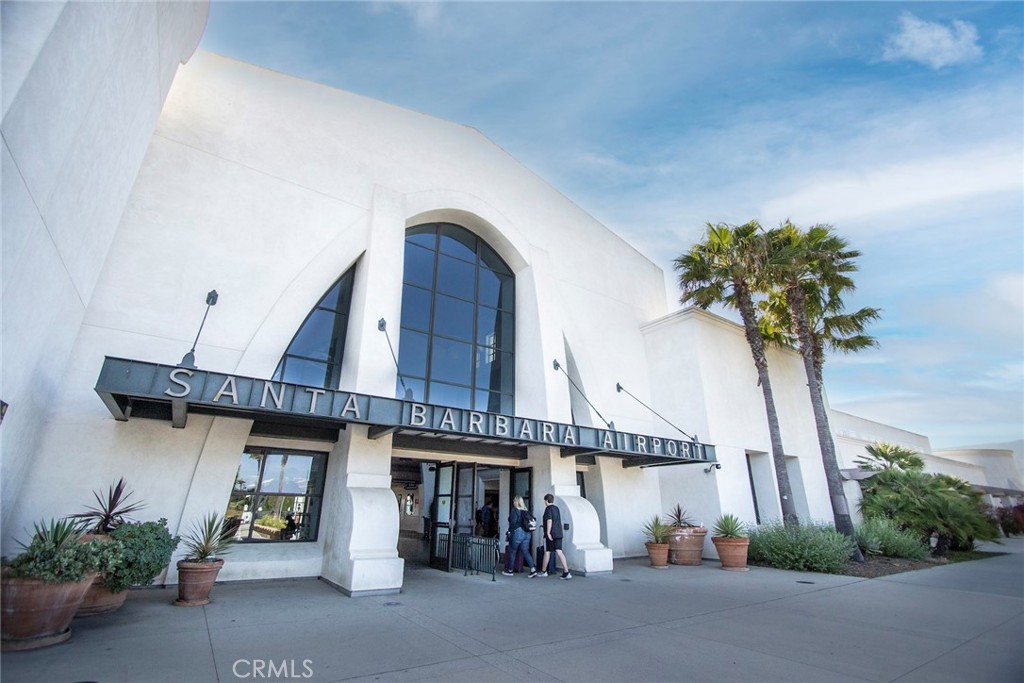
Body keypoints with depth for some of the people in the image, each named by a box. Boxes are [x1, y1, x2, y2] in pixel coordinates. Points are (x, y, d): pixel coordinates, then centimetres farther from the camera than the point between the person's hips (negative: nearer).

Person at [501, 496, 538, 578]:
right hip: (527, 534, 6)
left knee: (512, 551, 9)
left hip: (518, 533, -6)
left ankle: (510, 570, 20)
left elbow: (513, 522, -16)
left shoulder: (514, 510, -8)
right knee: (526, 551, 8)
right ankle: (533, 569, -5)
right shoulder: (526, 511, 11)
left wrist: (510, 531, -6)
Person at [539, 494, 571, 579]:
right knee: (559, 551, 0)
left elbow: (549, 521, -20)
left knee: (547, 552, 7)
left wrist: (548, 533, -22)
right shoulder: (557, 508, 15)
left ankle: (543, 571, 21)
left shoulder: (548, 509, -9)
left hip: (550, 534, -7)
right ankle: (566, 572, -11)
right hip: (558, 534, 7)